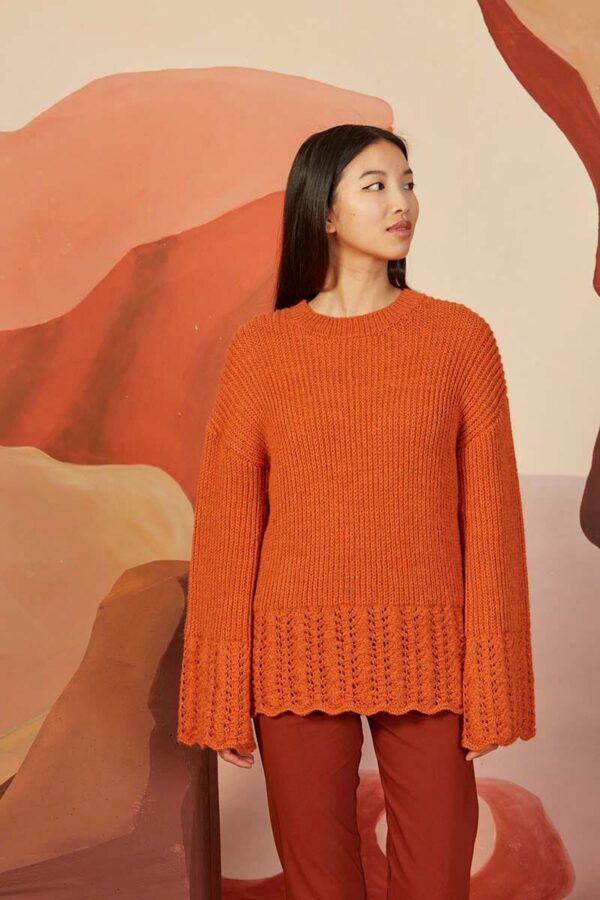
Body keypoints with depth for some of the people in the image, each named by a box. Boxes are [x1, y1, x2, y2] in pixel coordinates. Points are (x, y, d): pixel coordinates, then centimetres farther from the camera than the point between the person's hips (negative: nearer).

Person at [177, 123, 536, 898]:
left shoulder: (461, 337, 0)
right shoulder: (260, 349, 0)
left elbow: (489, 514, -2)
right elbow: (228, 523, 0)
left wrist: (491, 682, -4)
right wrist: (225, 692, -1)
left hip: (427, 653, 0)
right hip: (300, 651, 0)